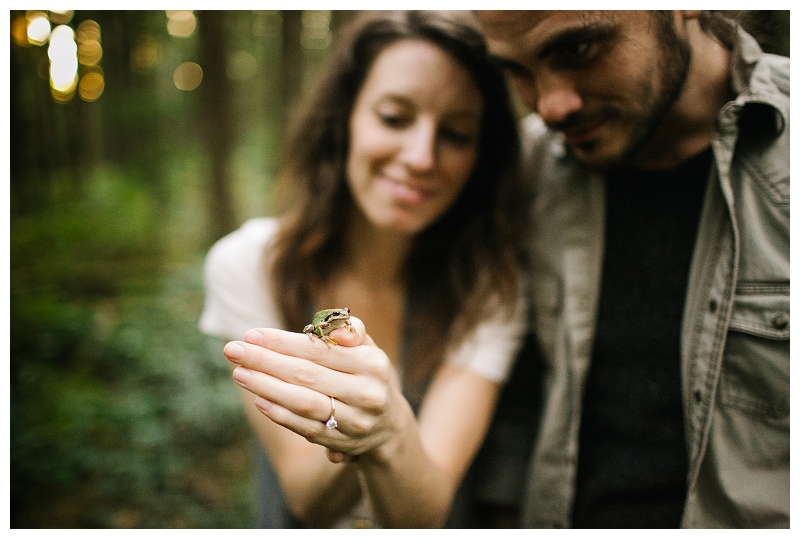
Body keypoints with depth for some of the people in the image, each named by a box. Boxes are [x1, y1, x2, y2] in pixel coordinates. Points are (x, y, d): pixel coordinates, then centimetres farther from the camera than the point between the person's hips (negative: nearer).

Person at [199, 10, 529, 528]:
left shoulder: (492, 287, -11)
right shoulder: (247, 265, -12)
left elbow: (424, 512, -19)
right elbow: (310, 504, -13)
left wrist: (389, 436, -37)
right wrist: (350, 428, -31)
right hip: (294, 528, 0)